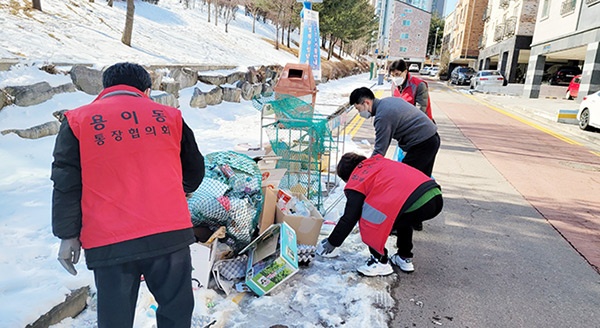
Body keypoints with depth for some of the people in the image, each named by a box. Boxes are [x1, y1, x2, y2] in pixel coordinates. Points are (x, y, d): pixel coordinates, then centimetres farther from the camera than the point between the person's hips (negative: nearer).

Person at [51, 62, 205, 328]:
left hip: (109, 244, 0)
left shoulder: (77, 121, 7)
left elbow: (65, 184, 3)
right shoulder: (169, 116, 8)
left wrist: (68, 235, 10)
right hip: (170, 234, 0)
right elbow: (194, 173, 15)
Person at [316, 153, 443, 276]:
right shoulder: (378, 161, 28)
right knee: (403, 217, 36)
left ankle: (381, 261, 13)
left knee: (370, 221, 7)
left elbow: (349, 218, 8)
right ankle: (405, 258, 39)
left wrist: (332, 242, 21)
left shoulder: (355, 183, 8)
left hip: (416, 205, -8)